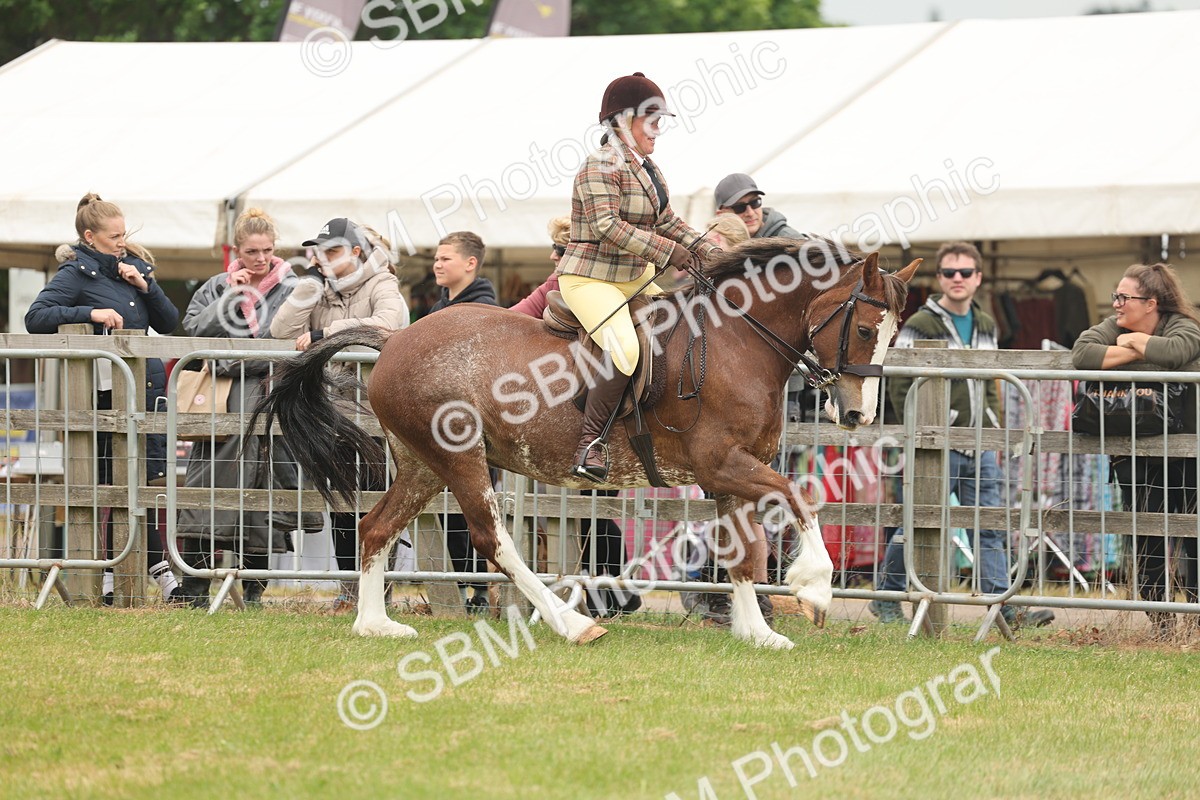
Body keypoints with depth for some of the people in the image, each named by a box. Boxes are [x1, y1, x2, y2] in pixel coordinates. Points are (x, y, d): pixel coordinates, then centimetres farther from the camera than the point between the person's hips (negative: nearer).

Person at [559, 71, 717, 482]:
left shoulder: (647, 169, 15)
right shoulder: (602, 166, -15)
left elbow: (667, 223, 21)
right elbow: (608, 227, -25)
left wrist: (708, 252, 6)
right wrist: (667, 251, -25)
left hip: (634, 279, 10)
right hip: (590, 279, -10)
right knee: (624, 350, -31)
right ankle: (591, 443, -27)